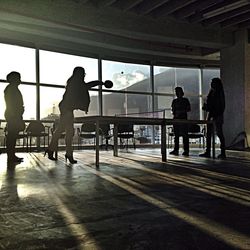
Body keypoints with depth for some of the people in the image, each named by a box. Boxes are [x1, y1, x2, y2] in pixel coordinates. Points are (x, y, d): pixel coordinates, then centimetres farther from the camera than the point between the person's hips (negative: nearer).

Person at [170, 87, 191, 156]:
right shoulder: (174, 101, 16)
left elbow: (189, 109, 2)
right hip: (176, 119, 4)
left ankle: (186, 150, -5)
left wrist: (181, 111, -11)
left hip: (183, 119, -4)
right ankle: (176, 150, 7)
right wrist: (174, 113, -4)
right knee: (176, 135, 3)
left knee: (184, 135, -7)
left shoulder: (185, 100, 5)